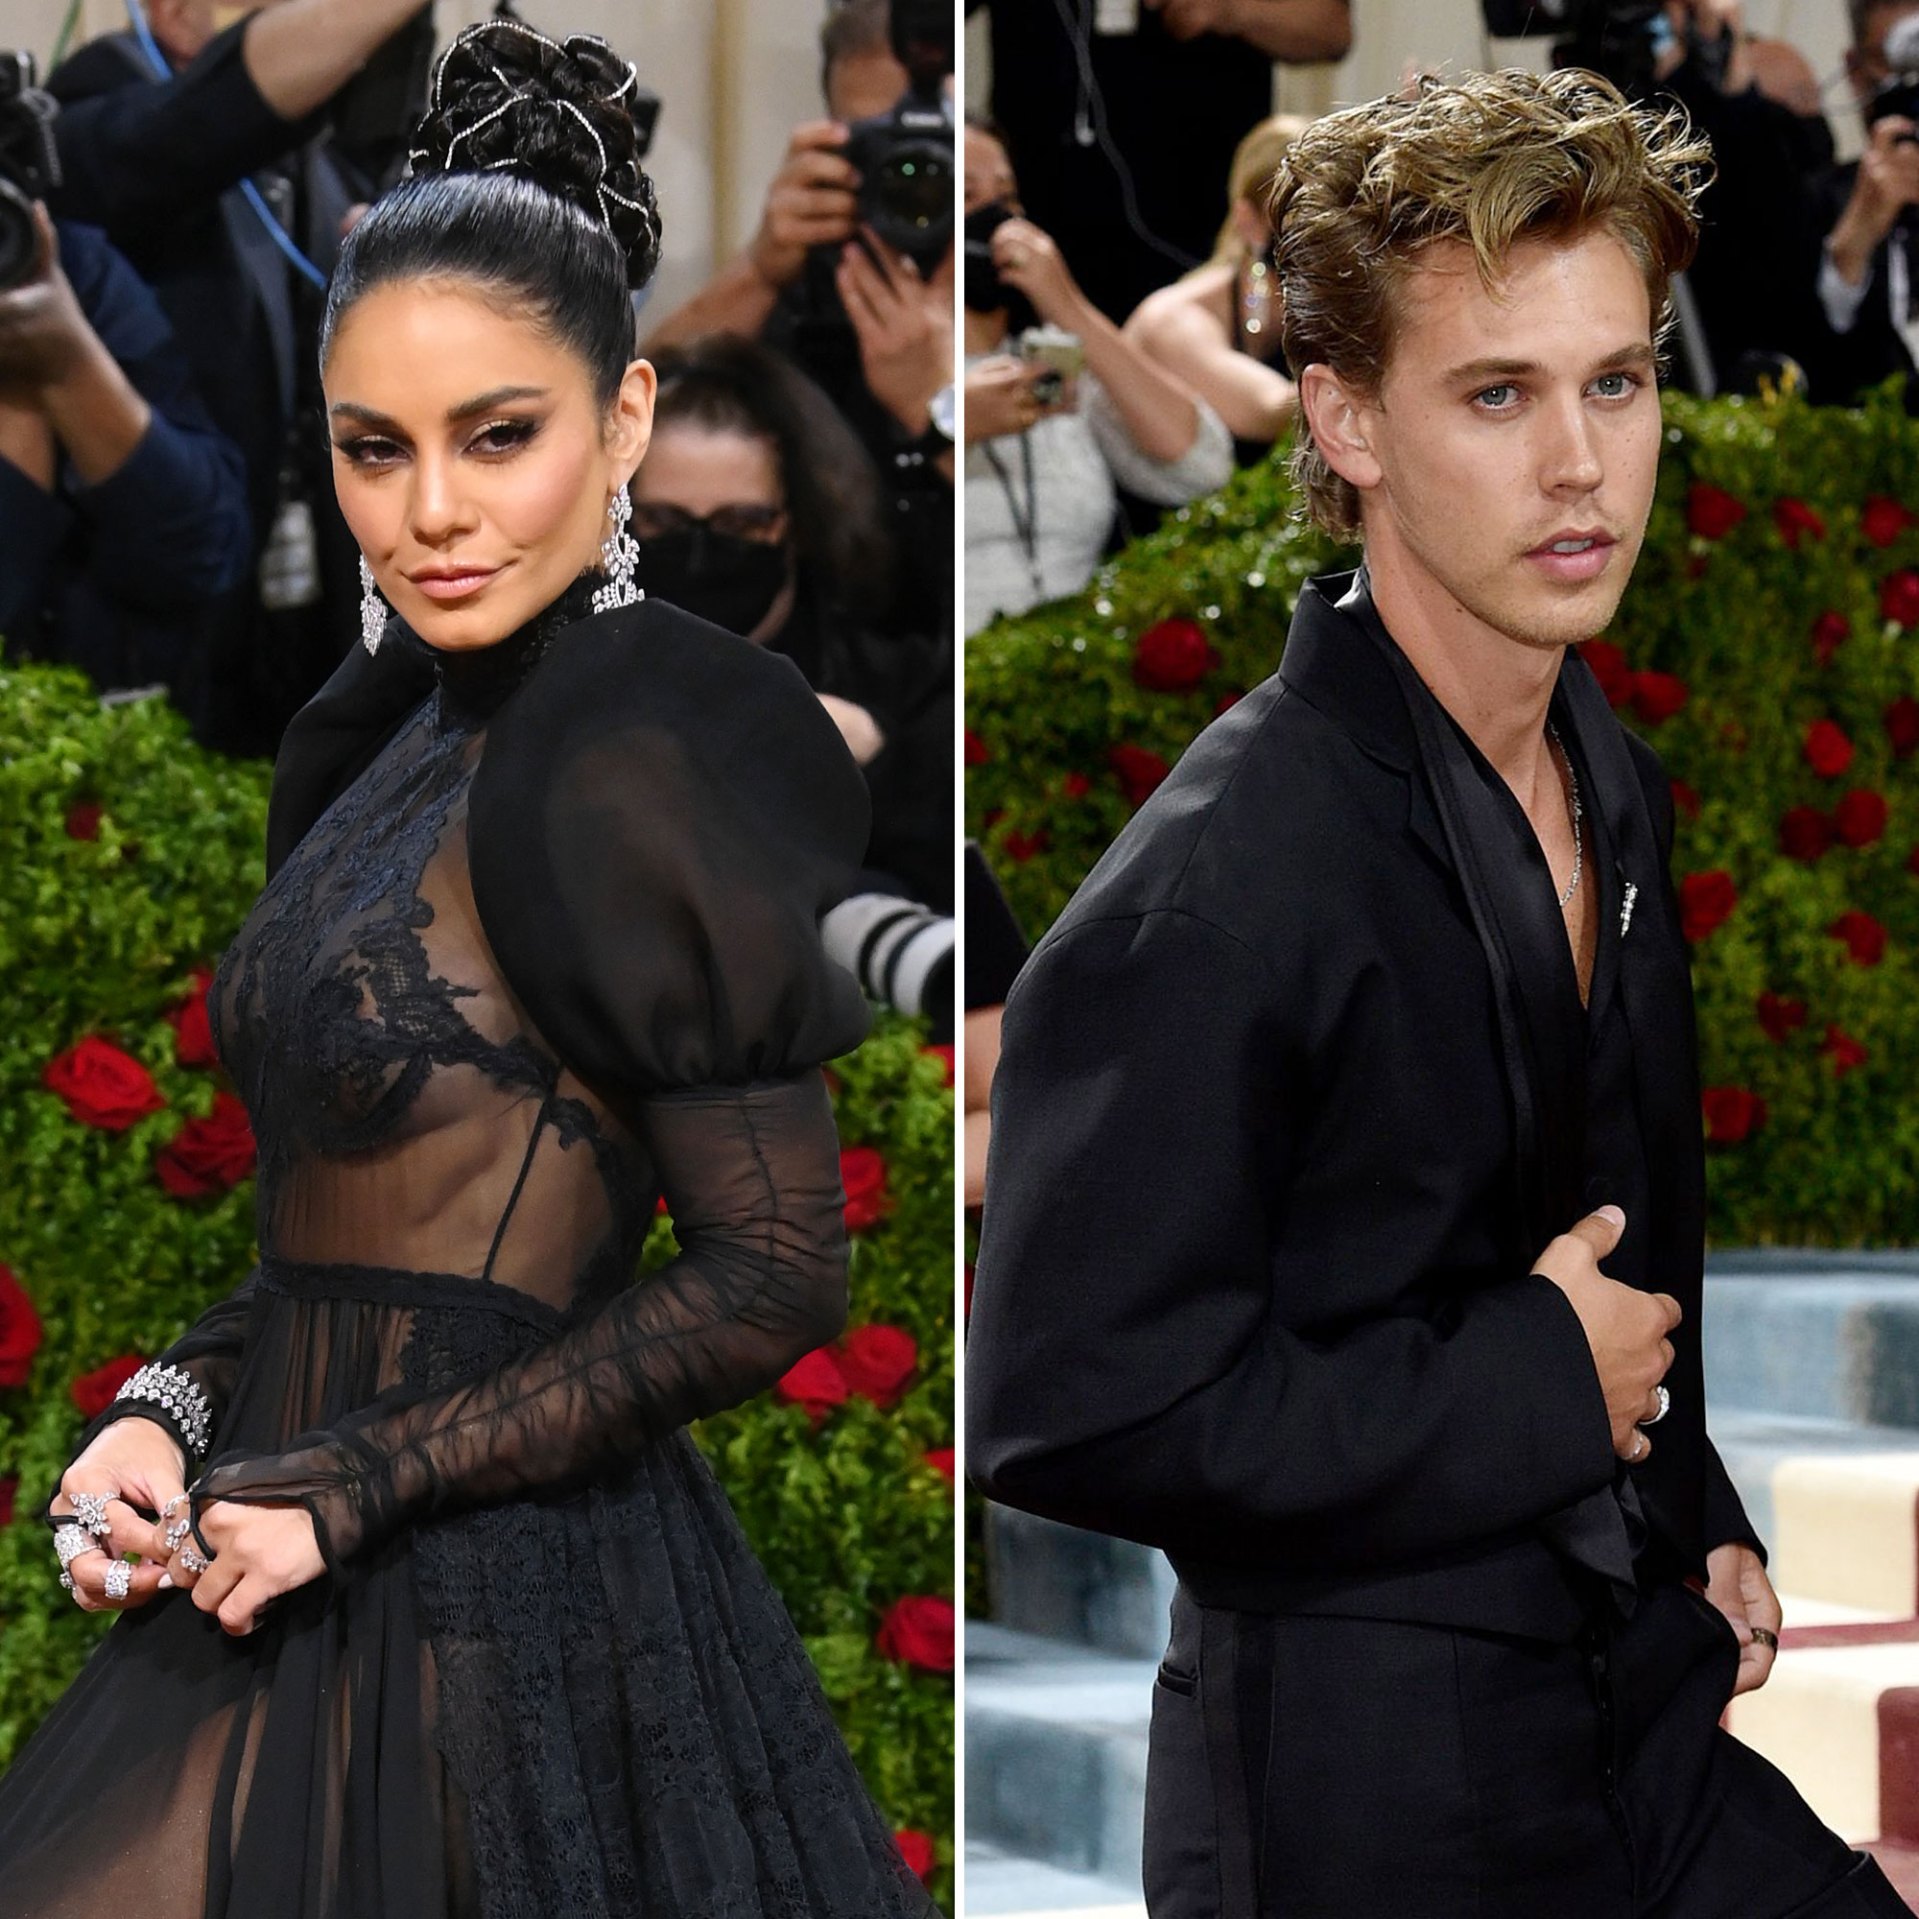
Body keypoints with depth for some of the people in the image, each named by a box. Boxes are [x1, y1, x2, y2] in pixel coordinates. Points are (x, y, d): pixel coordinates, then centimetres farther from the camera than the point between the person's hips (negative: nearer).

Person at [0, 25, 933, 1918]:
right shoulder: (397, 737, 10)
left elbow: (774, 1275, -16)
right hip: (313, 1587, 8)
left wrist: (350, 1487, -15)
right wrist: (177, 1407, -1)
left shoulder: (625, 770, -15)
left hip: (476, 1615, -8)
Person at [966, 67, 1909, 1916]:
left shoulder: (1612, 786, 8)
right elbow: (1067, 1407, -25)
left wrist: (1693, 1523, 9)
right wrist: (1532, 1385, -18)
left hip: (1651, 1698, 8)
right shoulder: (1220, 885, -21)